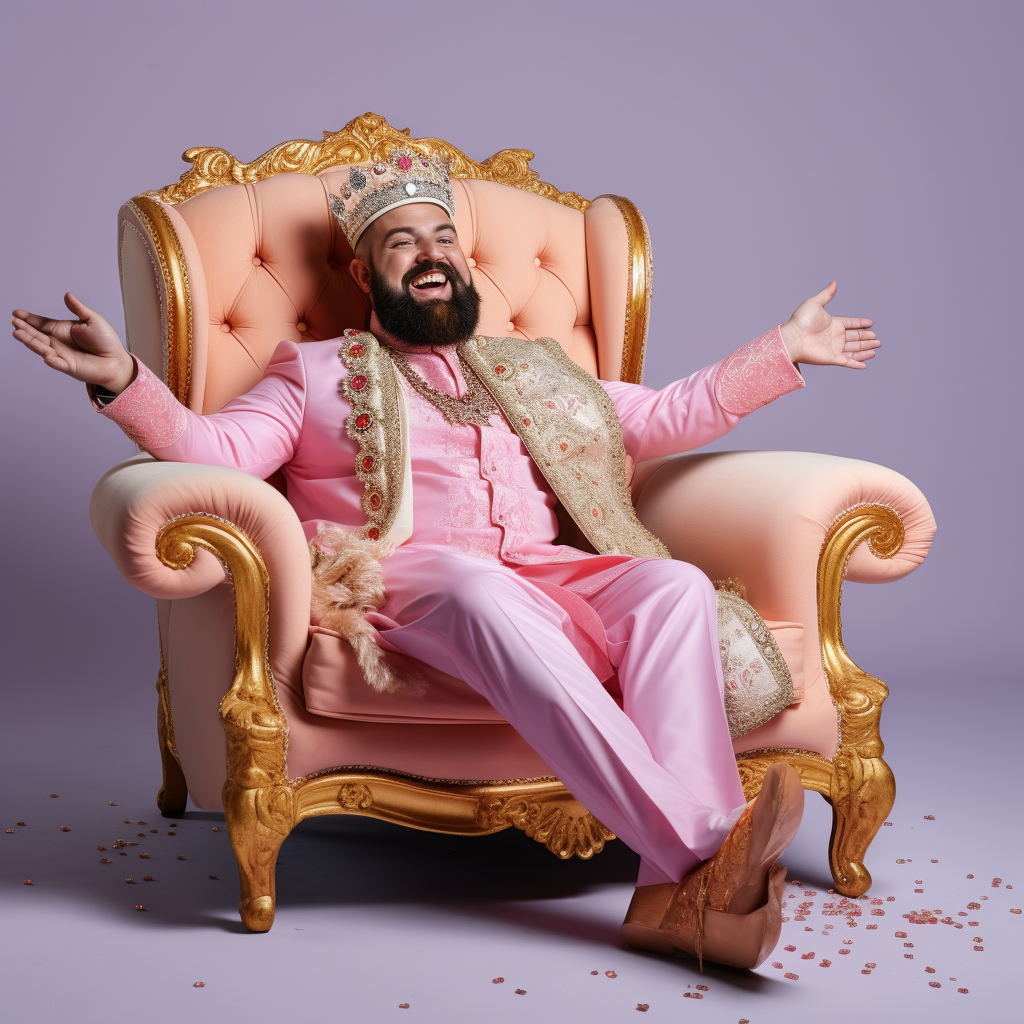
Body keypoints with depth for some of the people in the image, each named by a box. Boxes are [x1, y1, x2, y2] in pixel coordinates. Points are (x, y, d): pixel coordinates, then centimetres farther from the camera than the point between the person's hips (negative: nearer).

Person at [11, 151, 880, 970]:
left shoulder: (531, 370, 33)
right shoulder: (315, 372, 21)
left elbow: (664, 418, 32)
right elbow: (215, 449, 5)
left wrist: (784, 350, 30)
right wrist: (123, 379, -12)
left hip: (543, 582, 4)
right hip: (395, 587, -4)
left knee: (677, 585, -28)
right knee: (478, 585, -41)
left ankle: (678, 889, -44)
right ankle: (697, 851, -49)